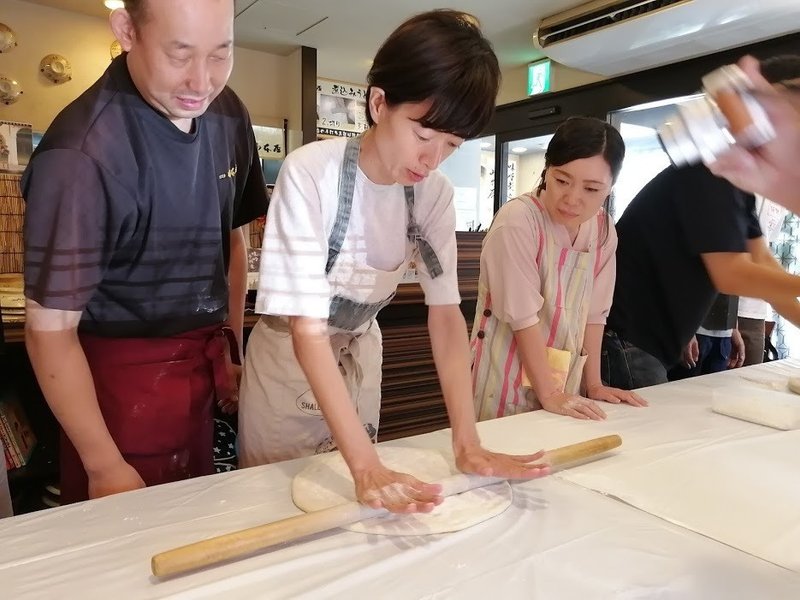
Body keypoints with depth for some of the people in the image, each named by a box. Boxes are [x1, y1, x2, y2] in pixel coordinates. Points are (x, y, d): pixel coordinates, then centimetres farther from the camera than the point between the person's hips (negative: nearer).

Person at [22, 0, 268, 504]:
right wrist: (105, 465, -13)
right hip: (121, 376, -5)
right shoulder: (81, 151, -22)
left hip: (201, 366, 6)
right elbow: (50, 328, -17)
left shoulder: (228, 115, -3)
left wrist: (232, 351, 10)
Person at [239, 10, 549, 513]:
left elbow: (446, 313, -15)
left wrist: (468, 443, -23)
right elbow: (307, 330, -32)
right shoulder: (311, 173, -30)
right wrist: (367, 465, -37)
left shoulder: (435, 194, -15)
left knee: (352, 504, 20)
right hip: (289, 355, -3)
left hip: (359, 354, 4)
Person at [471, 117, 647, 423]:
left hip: (563, 379, 6)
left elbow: (593, 312, 2)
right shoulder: (517, 221, -20)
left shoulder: (604, 231, -1)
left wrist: (593, 384, 1)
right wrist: (548, 393, -17)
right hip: (508, 380, -5)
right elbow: (523, 316, -19)